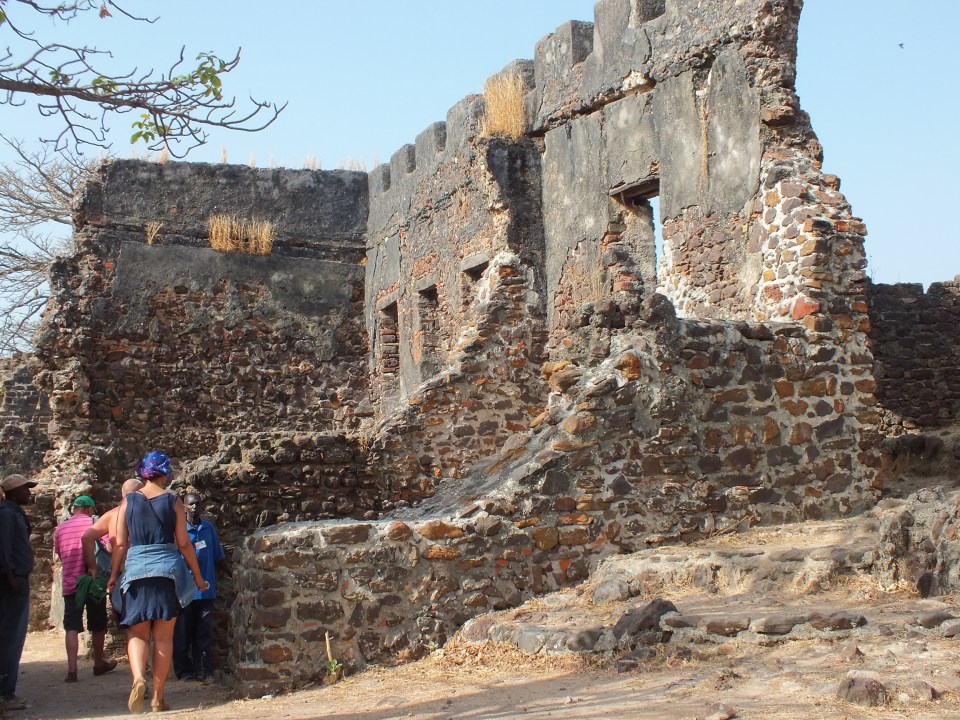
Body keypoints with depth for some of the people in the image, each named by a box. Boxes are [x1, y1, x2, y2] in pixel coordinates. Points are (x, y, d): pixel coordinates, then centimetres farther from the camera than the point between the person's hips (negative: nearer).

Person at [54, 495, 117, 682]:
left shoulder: (60, 529, 8)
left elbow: (59, 554, 19)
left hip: (70, 583, 2)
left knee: (72, 627, -2)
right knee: (98, 626, 14)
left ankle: (72, 669, -15)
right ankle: (99, 663, 27)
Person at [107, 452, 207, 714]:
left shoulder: (129, 501, 4)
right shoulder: (173, 502, 1)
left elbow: (120, 543, 4)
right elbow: (184, 544, 1)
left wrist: (114, 575, 15)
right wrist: (197, 576, 10)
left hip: (136, 569, 1)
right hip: (168, 570, 0)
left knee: (137, 633, 6)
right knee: (163, 636, 6)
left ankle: (138, 678, -21)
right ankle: (158, 697, 9)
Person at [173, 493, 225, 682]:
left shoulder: (209, 528, 9)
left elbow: (217, 557, 16)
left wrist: (214, 581, 13)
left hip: (205, 589, 3)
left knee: (204, 632, 6)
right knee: (183, 633, 2)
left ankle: (204, 670, 13)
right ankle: (184, 672, 11)